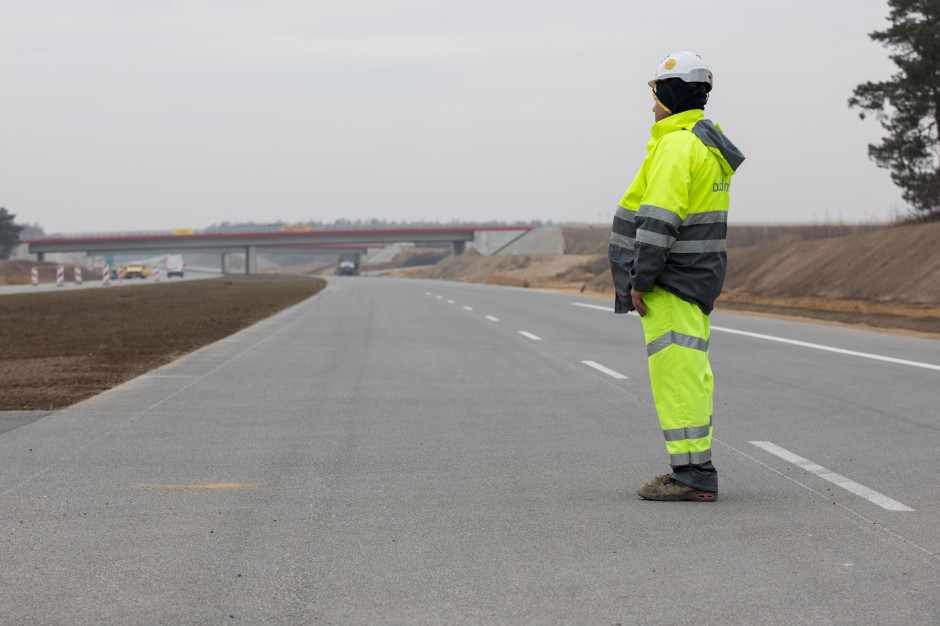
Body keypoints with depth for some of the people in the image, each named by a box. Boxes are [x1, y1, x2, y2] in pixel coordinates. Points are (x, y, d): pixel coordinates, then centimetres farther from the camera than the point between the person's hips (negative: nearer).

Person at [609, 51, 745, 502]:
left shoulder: (676, 146, -16)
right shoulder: (708, 142, 17)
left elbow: (660, 220, -22)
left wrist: (640, 279, -18)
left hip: (671, 280, -11)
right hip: (695, 278, 11)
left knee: (677, 372, -10)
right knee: (689, 372, 12)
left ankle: (693, 475, -11)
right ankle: (693, 468, 17)